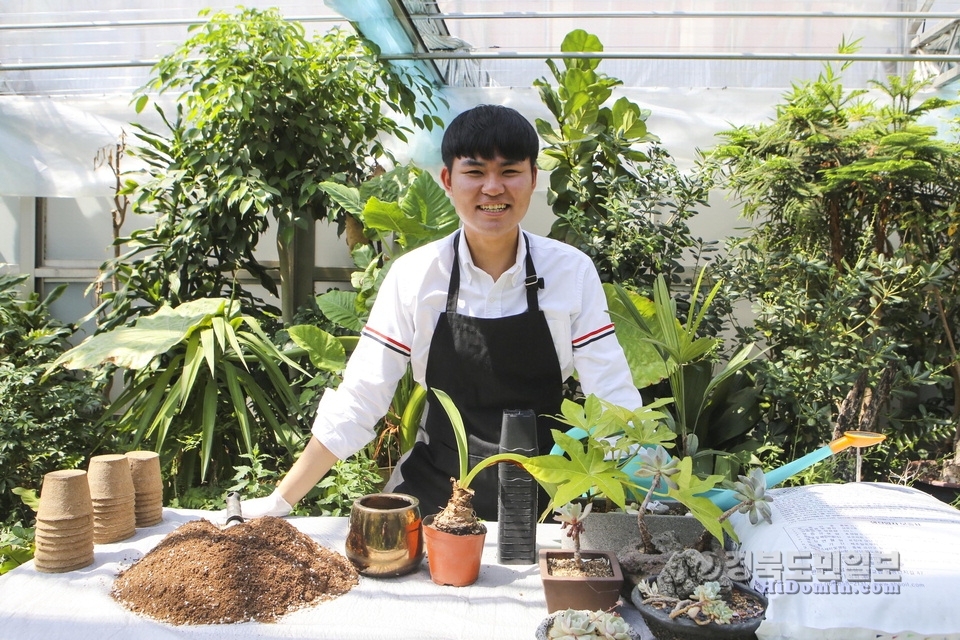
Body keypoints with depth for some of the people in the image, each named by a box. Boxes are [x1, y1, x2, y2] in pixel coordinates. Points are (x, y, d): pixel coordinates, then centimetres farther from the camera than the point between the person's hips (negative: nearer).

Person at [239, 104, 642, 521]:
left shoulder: (572, 272, -7)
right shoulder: (413, 276, -8)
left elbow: (613, 400, -7)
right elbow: (357, 403, -5)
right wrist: (279, 502, -7)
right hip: (434, 496, 1)